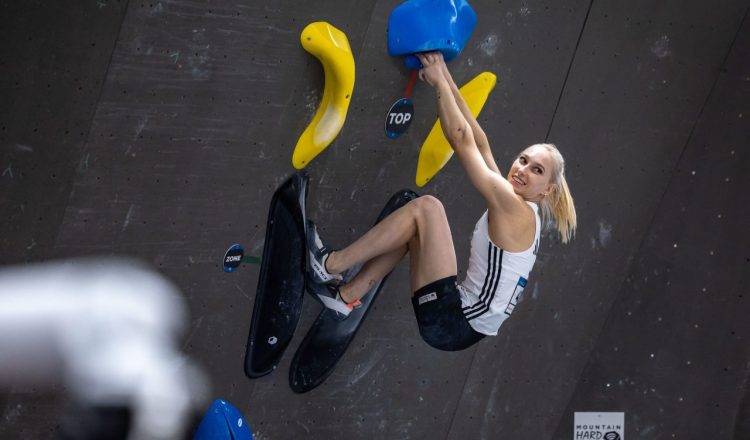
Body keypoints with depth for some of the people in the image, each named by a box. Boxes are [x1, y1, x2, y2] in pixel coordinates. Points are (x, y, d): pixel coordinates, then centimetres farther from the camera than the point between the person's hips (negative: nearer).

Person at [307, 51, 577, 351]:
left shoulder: (515, 208, -11)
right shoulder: (521, 213, 13)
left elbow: (461, 138, -11)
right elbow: (479, 143, 15)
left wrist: (439, 81, -2)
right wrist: (445, 77, 15)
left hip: (454, 323, -10)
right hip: (462, 323, 10)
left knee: (425, 208, -14)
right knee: (412, 226, 17)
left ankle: (330, 264, -7)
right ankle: (346, 296, 12)